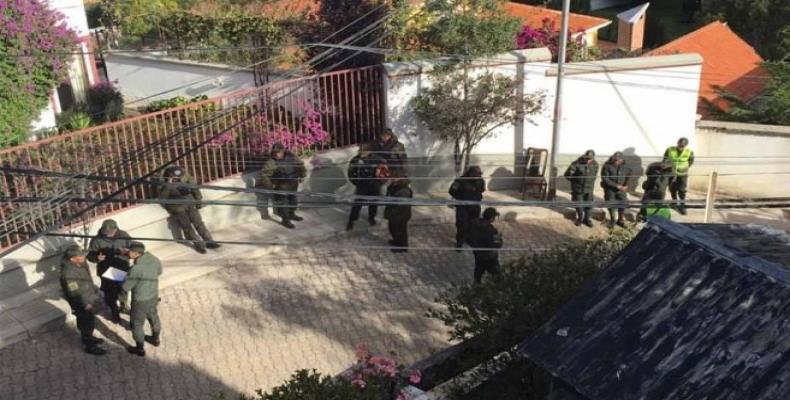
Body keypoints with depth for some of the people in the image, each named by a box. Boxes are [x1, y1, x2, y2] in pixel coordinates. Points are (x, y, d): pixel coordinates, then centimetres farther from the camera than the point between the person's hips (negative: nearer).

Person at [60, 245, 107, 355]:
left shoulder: (80, 263, -8)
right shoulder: (68, 272, -36)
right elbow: (75, 292, -30)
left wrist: (94, 290, 19)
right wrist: (86, 304, -24)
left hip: (89, 298, 8)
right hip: (81, 303, -8)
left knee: (89, 321, 27)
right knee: (87, 324, 9)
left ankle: (88, 338, 49)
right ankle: (90, 346, 27)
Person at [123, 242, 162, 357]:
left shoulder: (136, 268, -32)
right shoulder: (154, 259, -12)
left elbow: (126, 287, -21)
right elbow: (159, 271, 11)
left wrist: (128, 278, -1)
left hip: (140, 301, -7)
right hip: (154, 296, 7)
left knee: (137, 324, 15)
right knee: (153, 318, 29)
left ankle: (140, 349, 31)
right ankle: (155, 339, 51)